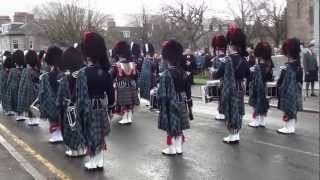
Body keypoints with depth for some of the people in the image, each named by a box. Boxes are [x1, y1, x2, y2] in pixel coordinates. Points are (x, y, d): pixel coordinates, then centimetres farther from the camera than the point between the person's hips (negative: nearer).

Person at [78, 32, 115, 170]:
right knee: (101, 135, 14)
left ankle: (92, 162, 18)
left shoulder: (83, 73, -16)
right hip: (101, 107, 5)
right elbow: (110, 91, 4)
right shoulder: (105, 71, -2)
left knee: (90, 135, 8)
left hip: (89, 108, -5)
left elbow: (81, 96, -15)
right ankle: (100, 161, 23)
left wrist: (79, 111, -6)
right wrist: (109, 106, 15)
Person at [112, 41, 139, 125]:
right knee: (131, 103, 10)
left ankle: (125, 118, 6)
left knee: (123, 103, 4)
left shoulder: (117, 65, -12)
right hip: (132, 86, 4)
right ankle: (129, 118, 15)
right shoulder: (133, 64, 0)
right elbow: (136, 75, 6)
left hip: (121, 86, -4)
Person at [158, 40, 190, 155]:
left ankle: (172, 149, 14)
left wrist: (161, 106, -5)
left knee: (170, 128, 5)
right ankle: (179, 148, 22)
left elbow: (163, 94, -16)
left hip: (170, 105, -6)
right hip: (181, 105, 6)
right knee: (179, 127, 14)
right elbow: (186, 89, 8)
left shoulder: (165, 75, -18)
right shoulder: (183, 73, 0)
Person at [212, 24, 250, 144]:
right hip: (240, 89, 6)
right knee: (238, 110, 12)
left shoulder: (228, 60, -15)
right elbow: (248, 75, 14)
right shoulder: (243, 60, 2)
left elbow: (217, 75, -9)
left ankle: (233, 136, 9)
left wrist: (215, 73, 11)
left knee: (230, 111, 3)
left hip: (229, 89, -6)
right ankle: (236, 134, 21)